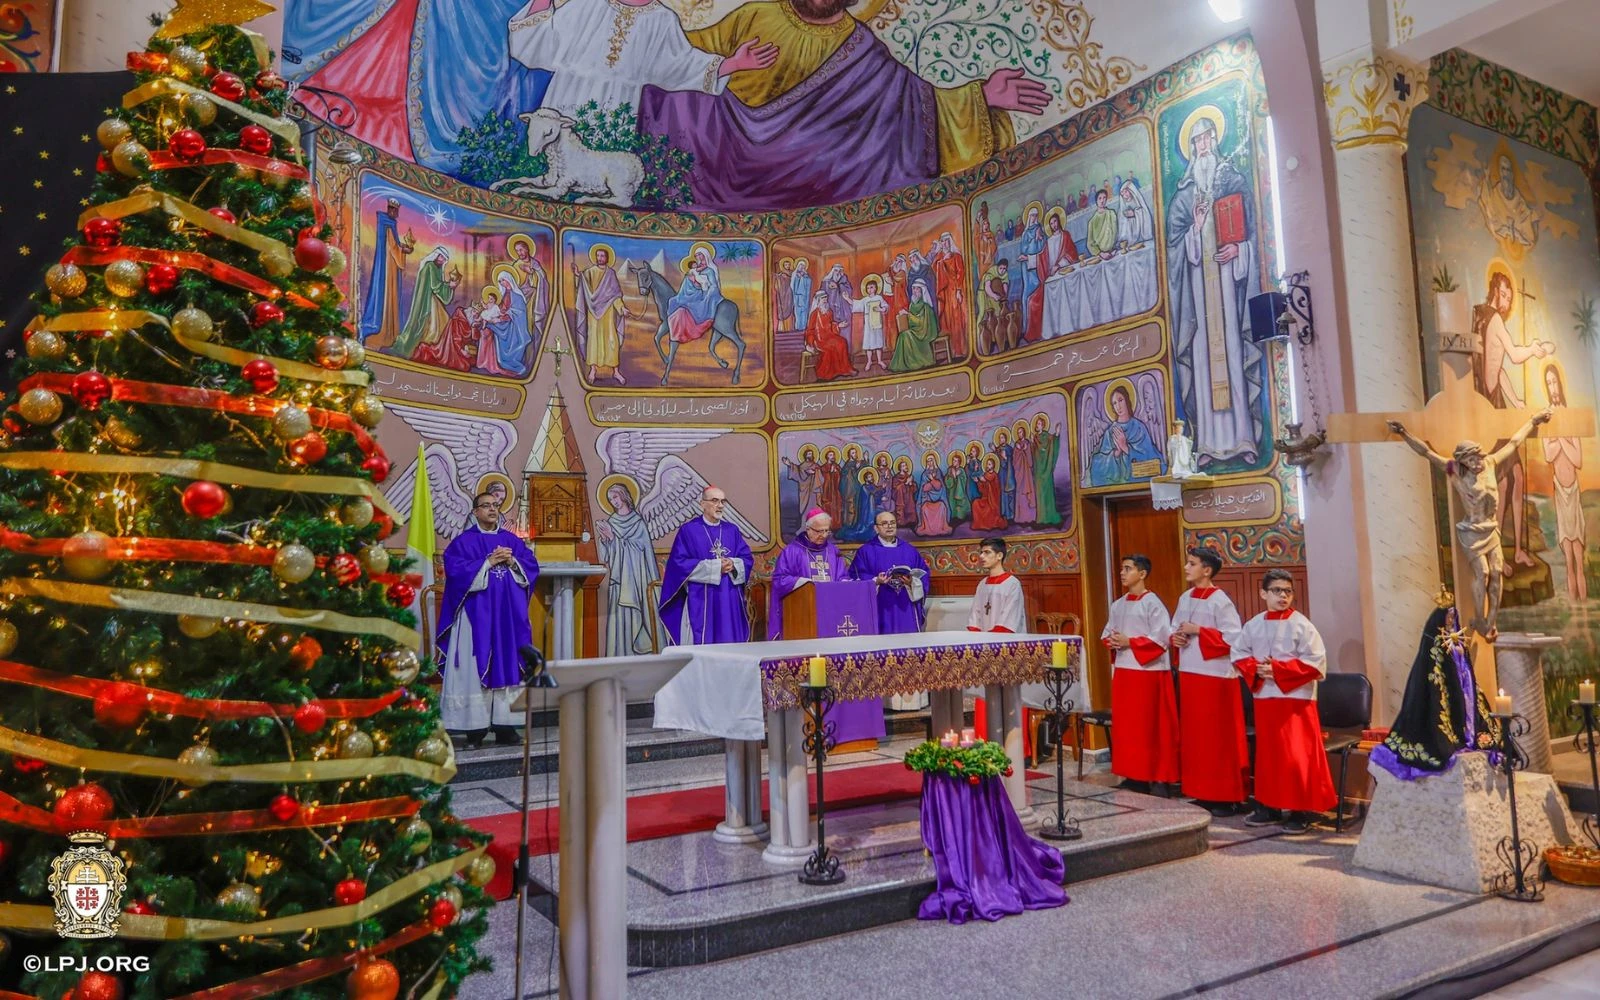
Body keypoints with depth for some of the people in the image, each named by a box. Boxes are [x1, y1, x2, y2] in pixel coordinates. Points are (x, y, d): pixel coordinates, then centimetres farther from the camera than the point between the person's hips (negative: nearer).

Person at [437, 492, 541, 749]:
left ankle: (505, 725, 8)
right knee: (476, 669, -5)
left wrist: (512, 561, -10)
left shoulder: (512, 540, 14)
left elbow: (532, 566, 8)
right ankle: (475, 728, -2)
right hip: (477, 615, -4)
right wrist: (488, 562, -15)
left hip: (509, 615, 4)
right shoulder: (463, 541, 1)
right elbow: (456, 570, -13)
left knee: (508, 666, 3)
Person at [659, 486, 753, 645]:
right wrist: (715, 566, -13)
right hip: (700, 602, -4)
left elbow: (747, 559, 10)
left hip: (730, 602, 4)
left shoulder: (733, 530, 13)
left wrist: (733, 564, -13)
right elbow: (679, 563, -11)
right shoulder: (688, 530, -2)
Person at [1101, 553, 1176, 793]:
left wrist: (1130, 642, -17)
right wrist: (1111, 642, -4)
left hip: (1147, 671, -7)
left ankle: (1146, 776, 4)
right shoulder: (1118, 605, 13)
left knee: (1146, 726, -2)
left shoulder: (1152, 603, -9)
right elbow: (1107, 633, 18)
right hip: (1122, 669, 7)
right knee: (1125, 724, 8)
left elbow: (1162, 638, -16)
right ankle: (1131, 774, 15)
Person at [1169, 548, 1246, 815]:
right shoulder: (1185, 598, 11)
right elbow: (1174, 627, 20)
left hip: (1215, 676, -8)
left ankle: (1226, 798, 7)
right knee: (1193, 735, 11)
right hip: (1189, 673, 8)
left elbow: (1234, 638, -17)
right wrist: (1175, 637, -2)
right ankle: (1202, 793, 20)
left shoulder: (1220, 601, -12)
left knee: (1218, 738, -2)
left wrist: (1199, 631, -18)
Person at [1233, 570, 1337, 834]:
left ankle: (1301, 811, 7)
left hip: (1296, 699, -4)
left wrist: (1278, 669, -17)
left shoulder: (1301, 625, -7)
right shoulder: (1253, 625, 6)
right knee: (1267, 754, 11)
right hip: (1264, 698, 5)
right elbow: (1239, 655, 12)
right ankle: (1269, 807, 21)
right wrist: (1256, 669, -8)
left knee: (1297, 756, -4)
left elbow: (1315, 662, -12)